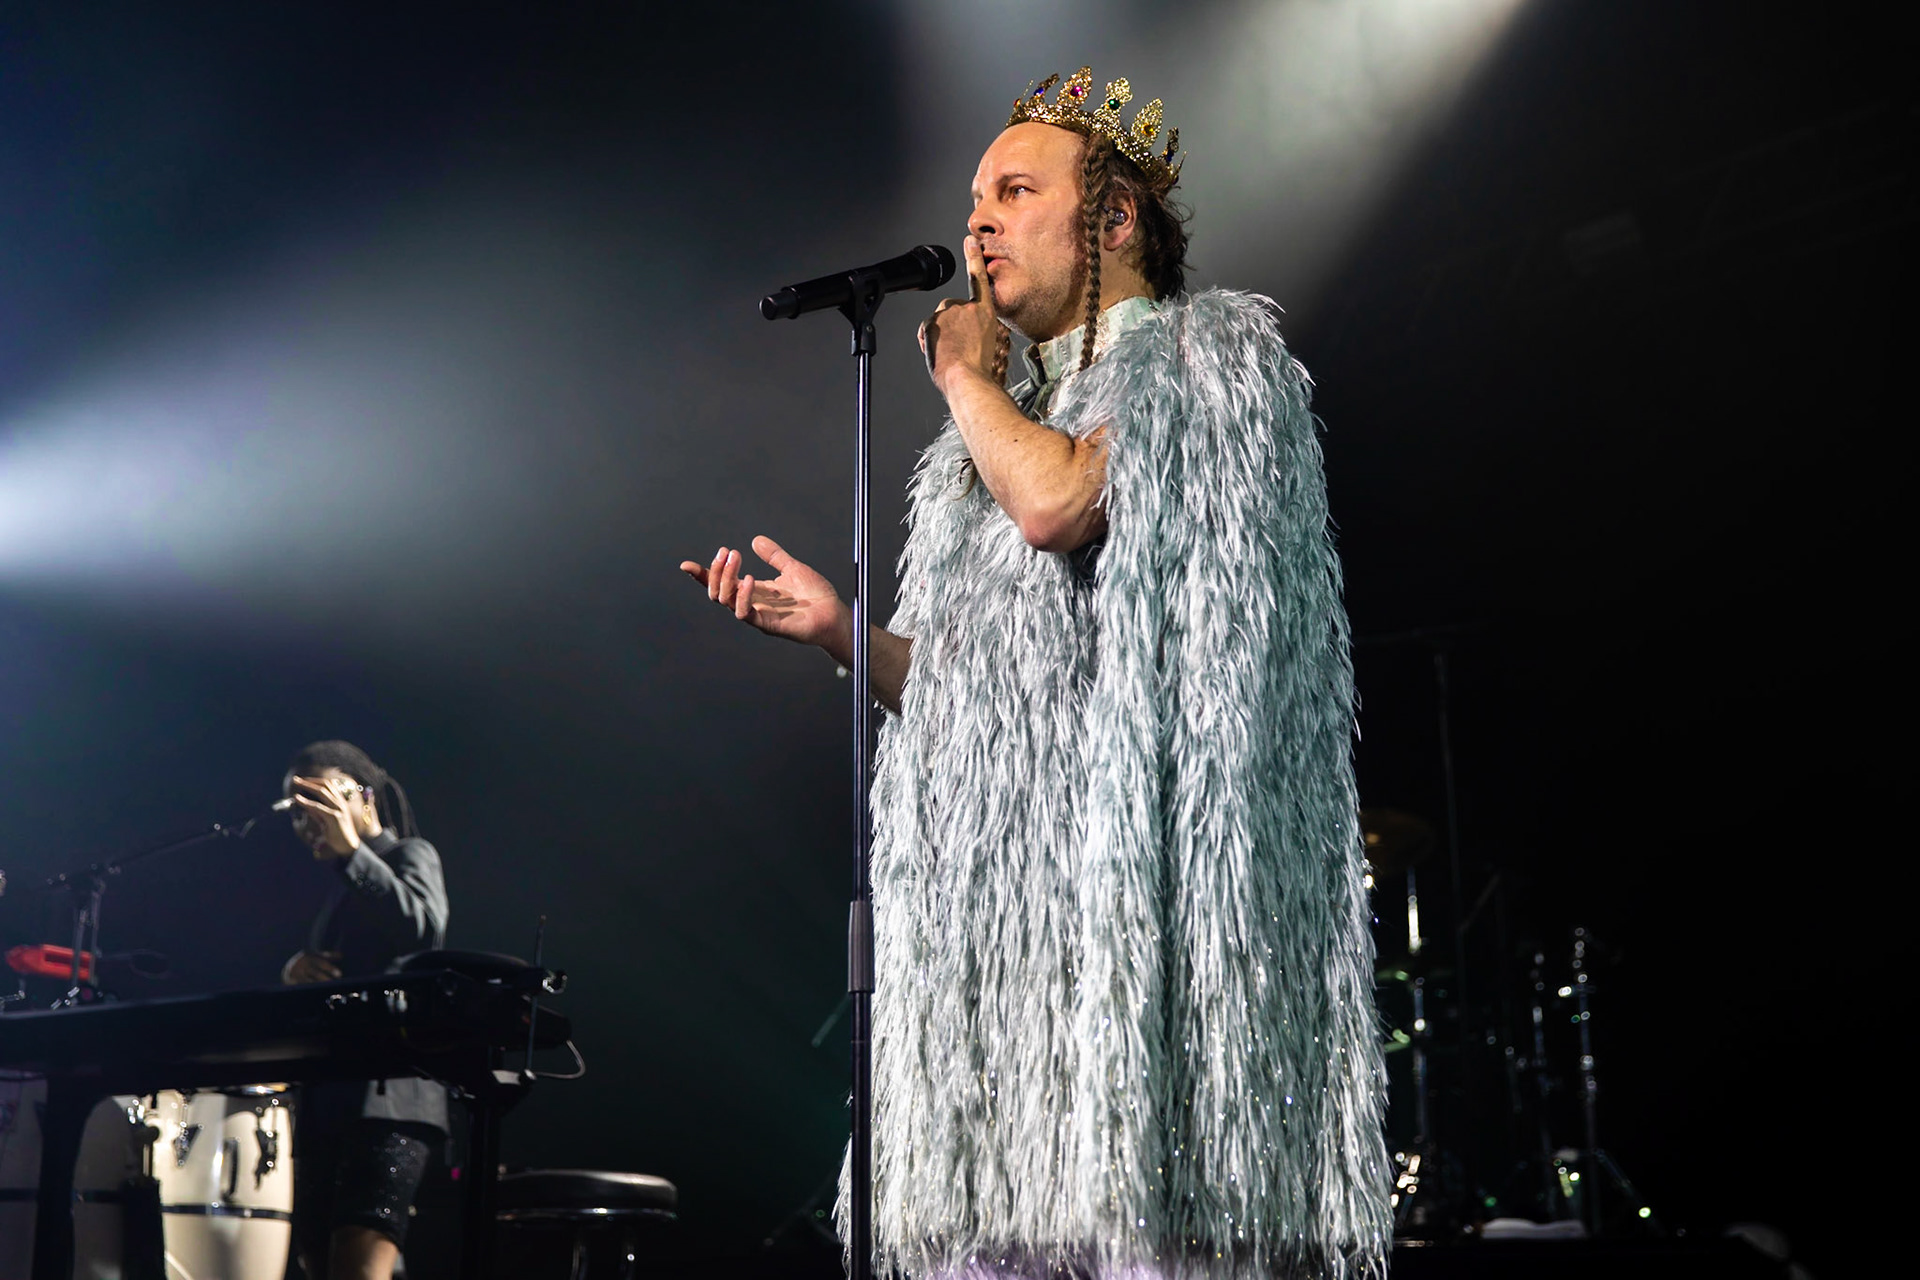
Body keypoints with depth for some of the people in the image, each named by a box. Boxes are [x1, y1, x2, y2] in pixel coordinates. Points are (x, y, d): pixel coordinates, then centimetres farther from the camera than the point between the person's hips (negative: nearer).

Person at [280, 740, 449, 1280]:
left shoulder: (409, 855, 4)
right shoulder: (343, 892, 27)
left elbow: (424, 928, -18)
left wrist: (349, 850, -19)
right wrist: (295, 972, 6)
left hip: (385, 1097, -9)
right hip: (327, 1104, 9)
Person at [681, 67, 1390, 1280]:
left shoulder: (1213, 352, 6)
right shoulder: (1012, 418, 26)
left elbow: (1058, 500, -15)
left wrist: (966, 374, 3)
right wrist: (842, 629, 7)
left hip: (1140, 865, -7)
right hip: (999, 891, 7)